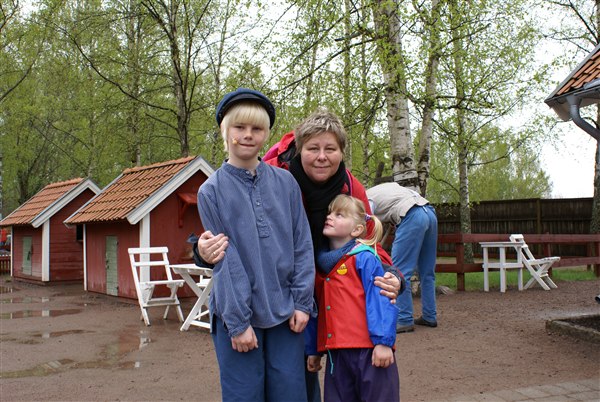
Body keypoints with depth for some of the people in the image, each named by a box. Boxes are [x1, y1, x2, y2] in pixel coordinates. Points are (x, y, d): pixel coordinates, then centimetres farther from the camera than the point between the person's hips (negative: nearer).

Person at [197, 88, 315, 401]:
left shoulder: (285, 182, 5)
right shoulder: (211, 191, -1)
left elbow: (302, 245, 5)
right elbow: (225, 260, -6)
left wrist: (302, 302, -1)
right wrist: (237, 322, -9)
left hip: (285, 314, 2)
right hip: (237, 316, -2)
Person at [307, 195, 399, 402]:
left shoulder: (364, 258, -6)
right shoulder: (320, 264, 14)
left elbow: (380, 300, -12)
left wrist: (383, 341, -17)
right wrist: (314, 350, 22)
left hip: (369, 350, -6)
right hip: (336, 353, 7)